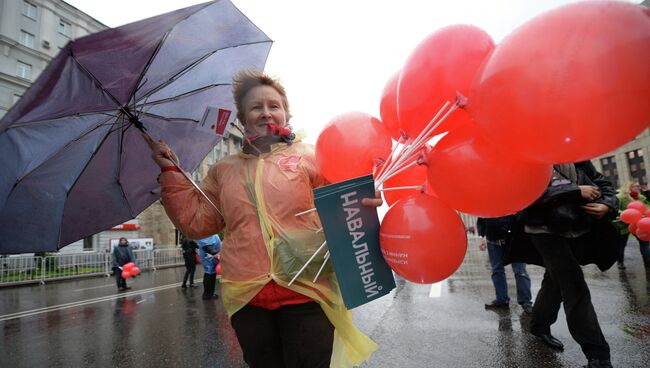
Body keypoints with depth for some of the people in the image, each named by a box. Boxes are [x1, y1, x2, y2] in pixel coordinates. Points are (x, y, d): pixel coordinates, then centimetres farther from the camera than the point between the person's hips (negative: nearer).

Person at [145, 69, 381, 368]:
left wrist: (364, 204, -26)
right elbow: (195, 221, 12)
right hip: (247, 298, 4)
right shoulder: (223, 170, 12)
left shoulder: (308, 155, 2)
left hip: (305, 291, -3)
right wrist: (170, 171, 10)